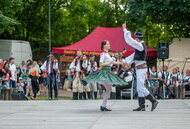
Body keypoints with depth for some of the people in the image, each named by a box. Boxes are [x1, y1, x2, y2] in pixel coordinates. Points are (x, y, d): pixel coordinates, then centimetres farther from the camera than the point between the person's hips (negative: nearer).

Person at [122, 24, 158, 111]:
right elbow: (134, 55, 18)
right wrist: (126, 62, 14)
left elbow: (129, 41, -19)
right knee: (139, 88, 10)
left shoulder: (140, 45, -16)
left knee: (141, 88, -10)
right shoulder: (141, 46, 14)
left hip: (141, 68, -10)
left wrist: (125, 30, -12)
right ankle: (142, 106, 11)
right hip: (139, 69, 10)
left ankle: (153, 101, -6)